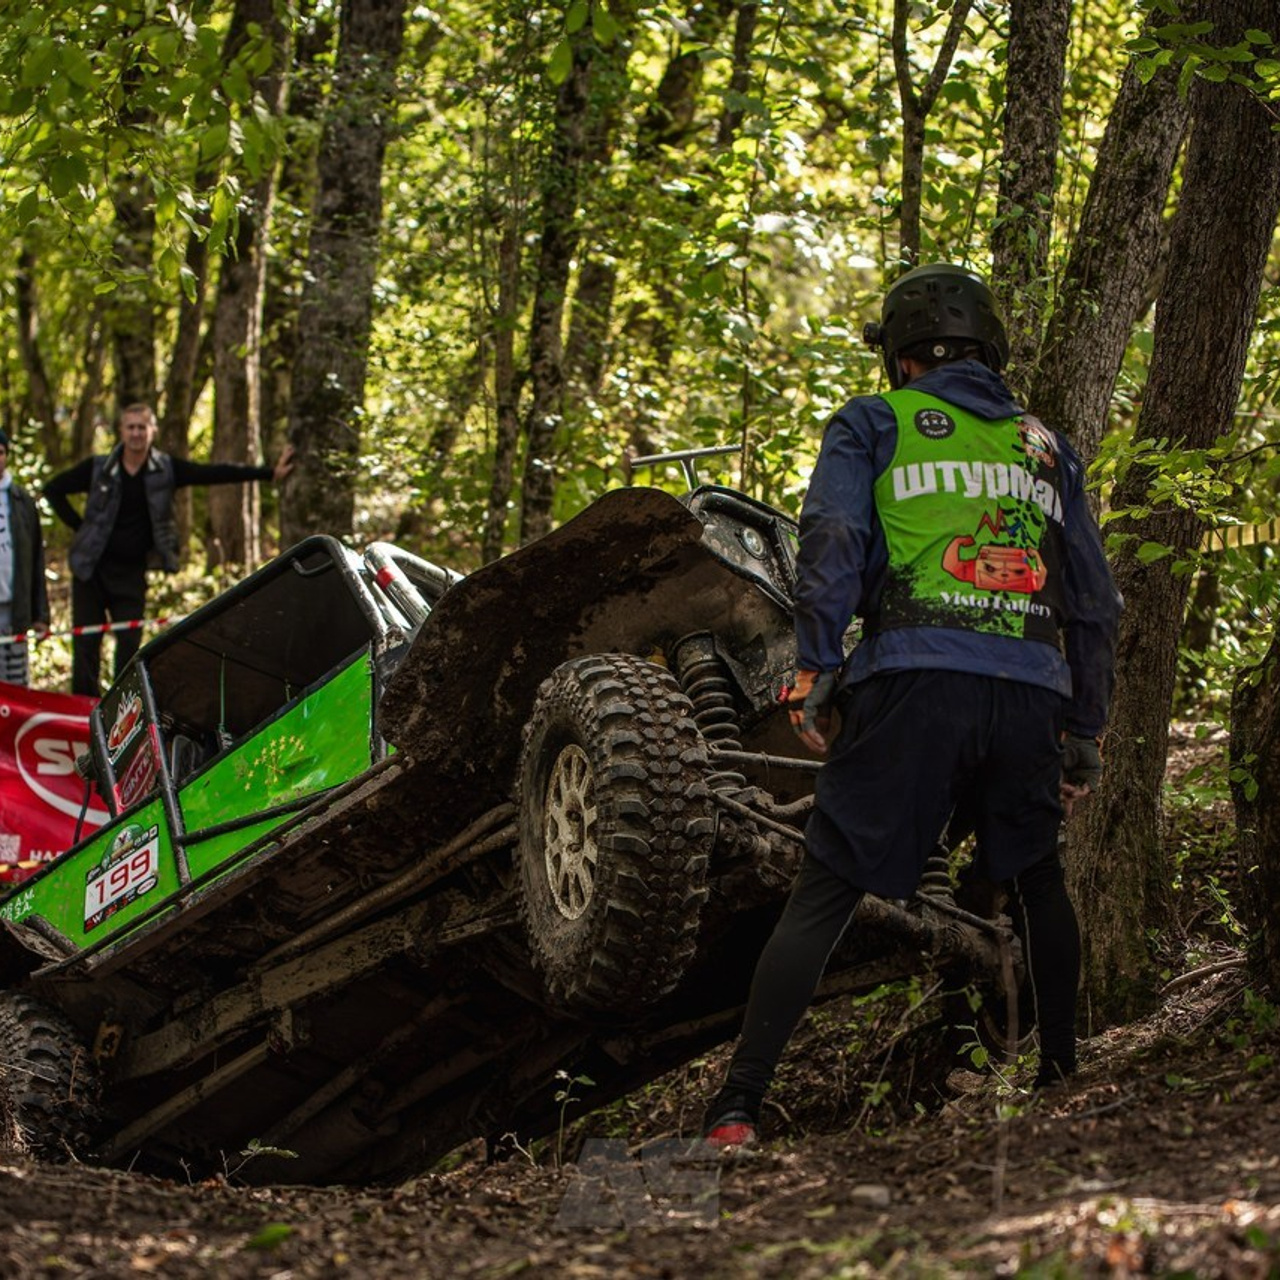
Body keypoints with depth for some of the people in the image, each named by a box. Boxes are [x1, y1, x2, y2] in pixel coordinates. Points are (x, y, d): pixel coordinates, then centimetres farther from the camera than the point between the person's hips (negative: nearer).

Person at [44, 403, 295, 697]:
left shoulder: (166, 469, 0)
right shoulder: (99, 468, -2)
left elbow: (214, 473, -3)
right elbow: (54, 489, 8)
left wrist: (269, 473, -9)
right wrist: (79, 525, 0)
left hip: (132, 573, 1)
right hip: (92, 568, -1)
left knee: (130, 645, 0)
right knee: (86, 645, -2)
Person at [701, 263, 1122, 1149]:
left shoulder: (872, 426, 14)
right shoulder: (1047, 449, 25)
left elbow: (831, 546, -4)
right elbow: (1096, 602, 23)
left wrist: (816, 672, -4)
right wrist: (1086, 731, 27)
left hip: (915, 683, -3)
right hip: (1032, 693, 3)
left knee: (825, 898, -2)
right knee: (1036, 881, 27)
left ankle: (740, 1107, -9)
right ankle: (1061, 1073, 32)